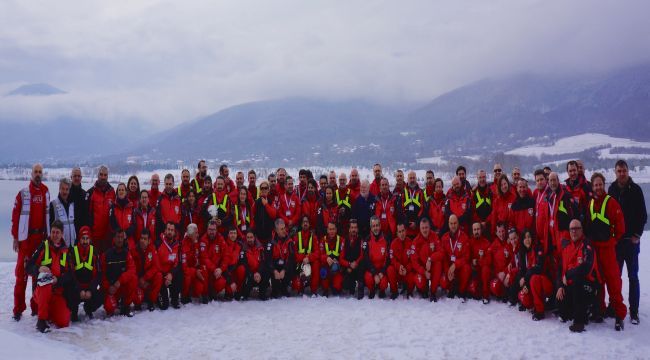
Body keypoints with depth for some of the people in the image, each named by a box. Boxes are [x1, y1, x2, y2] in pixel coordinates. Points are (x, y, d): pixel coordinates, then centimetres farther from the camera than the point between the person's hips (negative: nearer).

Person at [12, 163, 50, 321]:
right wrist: (15, 237, -8)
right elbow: (15, 215, -5)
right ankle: (18, 308, 0)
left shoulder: (46, 192, 10)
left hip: (42, 237, 4)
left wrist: (48, 234, 12)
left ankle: (36, 305, 18)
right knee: (22, 272, -4)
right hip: (26, 237, -4)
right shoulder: (23, 193, -3)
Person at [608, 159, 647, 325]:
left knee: (633, 276, 2)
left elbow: (643, 215, -1)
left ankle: (634, 311, 6)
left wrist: (637, 235, -7)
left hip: (631, 239, -2)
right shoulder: (612, 189, 5)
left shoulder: (635, 189, -3)